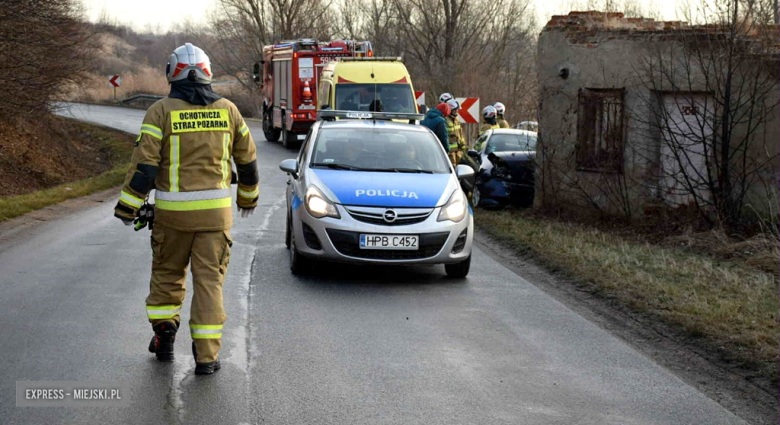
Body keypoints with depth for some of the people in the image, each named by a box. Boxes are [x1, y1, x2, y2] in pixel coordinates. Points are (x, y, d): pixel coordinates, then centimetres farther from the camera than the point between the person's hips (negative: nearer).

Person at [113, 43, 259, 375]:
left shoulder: (161, 111, -5)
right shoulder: (227, 110, 4)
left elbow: (144, 164, -10)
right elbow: (247, 160, 12)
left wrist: (128, 206, -3)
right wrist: (248, 196, 27)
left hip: (173, 211, -1)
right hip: (215, 210, 1)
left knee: (167, 272, 19)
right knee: (209, 279, 4)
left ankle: (164, 332, 17)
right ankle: (206, 356, 1)